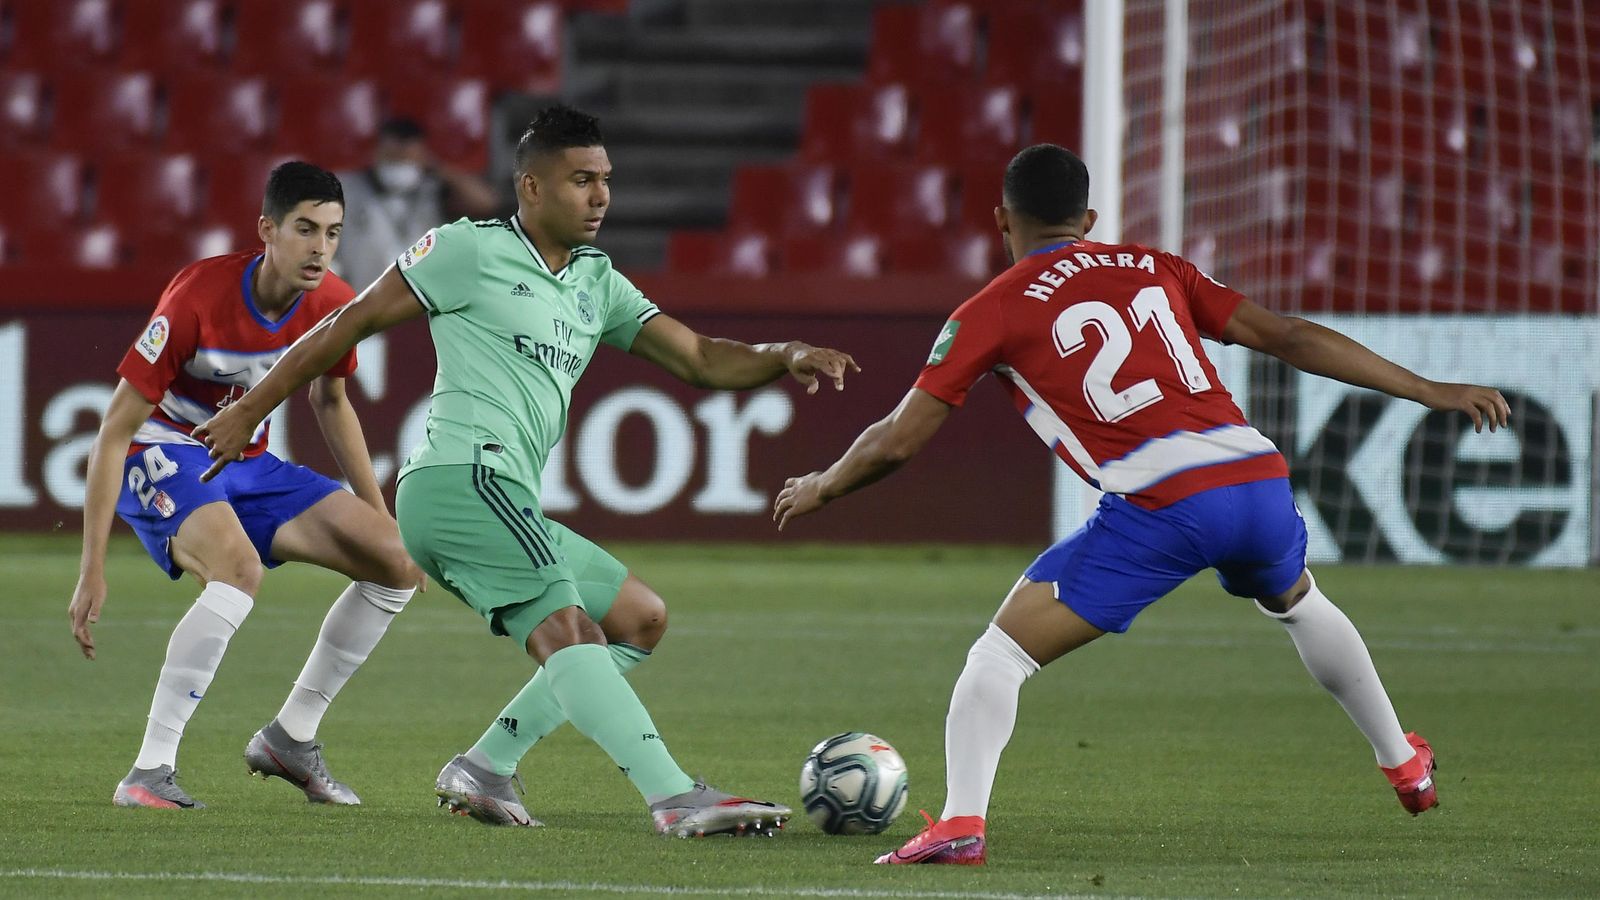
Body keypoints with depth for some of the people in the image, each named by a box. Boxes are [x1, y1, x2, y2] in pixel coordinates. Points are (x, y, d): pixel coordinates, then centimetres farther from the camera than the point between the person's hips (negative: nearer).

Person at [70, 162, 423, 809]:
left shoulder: (333, 304, -9)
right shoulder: (199, 298, -27)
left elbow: (330, 400, 14)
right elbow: (115, 431, -23)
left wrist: (380, 518, 15)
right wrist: (92, 568, -25)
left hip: (249, 465, 7)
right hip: (163, 458, -7)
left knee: (396, 564, -4)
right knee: (240, 568, -36)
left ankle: (290, 737, 9)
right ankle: (148, 773, -33)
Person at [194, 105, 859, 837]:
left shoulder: (596, 282, 21)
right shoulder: (470, 250, 0)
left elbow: (700, 359, 17)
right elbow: (352, 322, 3)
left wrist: (784, 359, -3)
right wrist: (249, 411, 3)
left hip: (506, 505, 9)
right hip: (462, 476, -9)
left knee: (640, 619, 11)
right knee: (567, 631, -22)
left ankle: (485, 767, 5)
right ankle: (676, 799, -36)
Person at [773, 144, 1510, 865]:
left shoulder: (992, 312, 10)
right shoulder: (1152, 268, 22)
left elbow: (897, 441, 9)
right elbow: (1286, 337, 19)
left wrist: (820, 488, 29)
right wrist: (1429, 391, 22)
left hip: (1160, 507, -5)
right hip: (1258, 478, 5)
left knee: (1002, 650, 4)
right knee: (1299, 606, 37)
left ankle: (960, 822, -15)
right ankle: (1404, 764, 49)